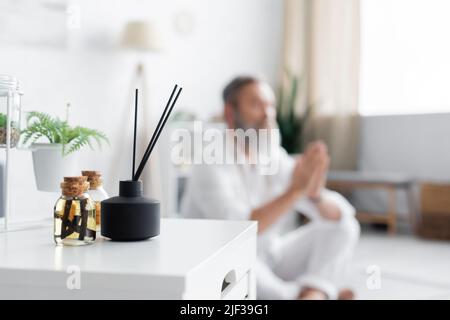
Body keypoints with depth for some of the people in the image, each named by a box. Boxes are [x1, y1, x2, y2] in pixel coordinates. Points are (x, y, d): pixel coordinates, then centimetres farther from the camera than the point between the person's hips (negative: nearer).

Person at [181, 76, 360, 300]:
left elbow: (342, 212, -8)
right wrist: (295, 189, -36)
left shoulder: (277, 159, -3)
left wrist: (315, 193, -31)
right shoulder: (211, 165, -20)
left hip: (272, 262, 6)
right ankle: (302, 295, -20)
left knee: (344, 224, -7)